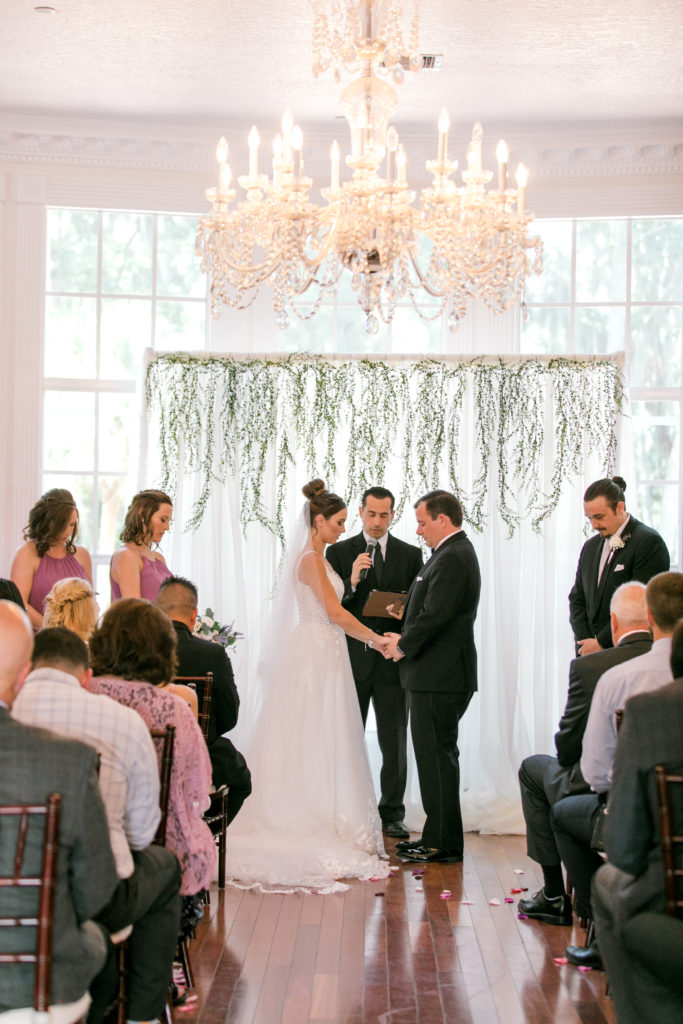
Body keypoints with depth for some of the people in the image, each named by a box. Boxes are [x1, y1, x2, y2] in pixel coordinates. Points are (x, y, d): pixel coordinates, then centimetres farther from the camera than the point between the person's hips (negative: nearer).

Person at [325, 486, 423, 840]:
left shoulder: (410, 554, 7)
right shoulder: (339, 552, 4)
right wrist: (351, 582, -20)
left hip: (392, 659, 1)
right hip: (352, 657, -1)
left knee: (394, 743, 5)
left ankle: (392, 814, 13)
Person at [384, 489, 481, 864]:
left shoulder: (452, 558, -17)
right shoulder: (455, 552, 17)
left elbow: (435, 616, -22)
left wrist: (403, 647, -9)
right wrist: (405, 637, 8)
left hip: (439, 678, -11)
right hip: (440, 675, 11)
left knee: (437, 756, -5)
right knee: (436, 755, 15)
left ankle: (443, 843, 1)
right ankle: (438, 836, 22)